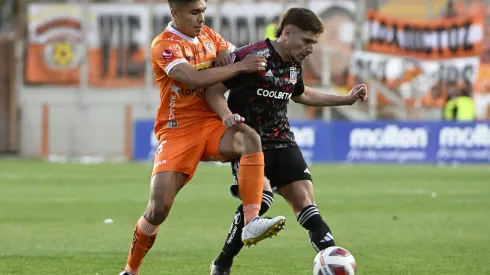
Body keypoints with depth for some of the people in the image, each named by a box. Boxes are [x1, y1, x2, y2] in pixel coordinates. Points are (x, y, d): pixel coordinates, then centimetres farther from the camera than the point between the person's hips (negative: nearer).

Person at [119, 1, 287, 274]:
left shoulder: (208, 35, 9)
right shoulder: (164, 46, -12)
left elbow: (235, 55, 25)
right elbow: (195, 79, -27)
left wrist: (226, 56, 1)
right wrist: (240, 66, -25)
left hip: (212, 124, 5)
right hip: (178, 131, -4)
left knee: (251, 139, -30)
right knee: (158, 209, -12)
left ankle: (252, 223, -38)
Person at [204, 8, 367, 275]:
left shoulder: (294, 66, 8)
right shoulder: (249, 56, -16)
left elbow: (300, 94, 30)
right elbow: (214, 90, -10)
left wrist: (346, 99, 27)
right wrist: (227, 115, -30)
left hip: (282, 142, 7)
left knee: (304, 199, -6)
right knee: (259, 198, -24)